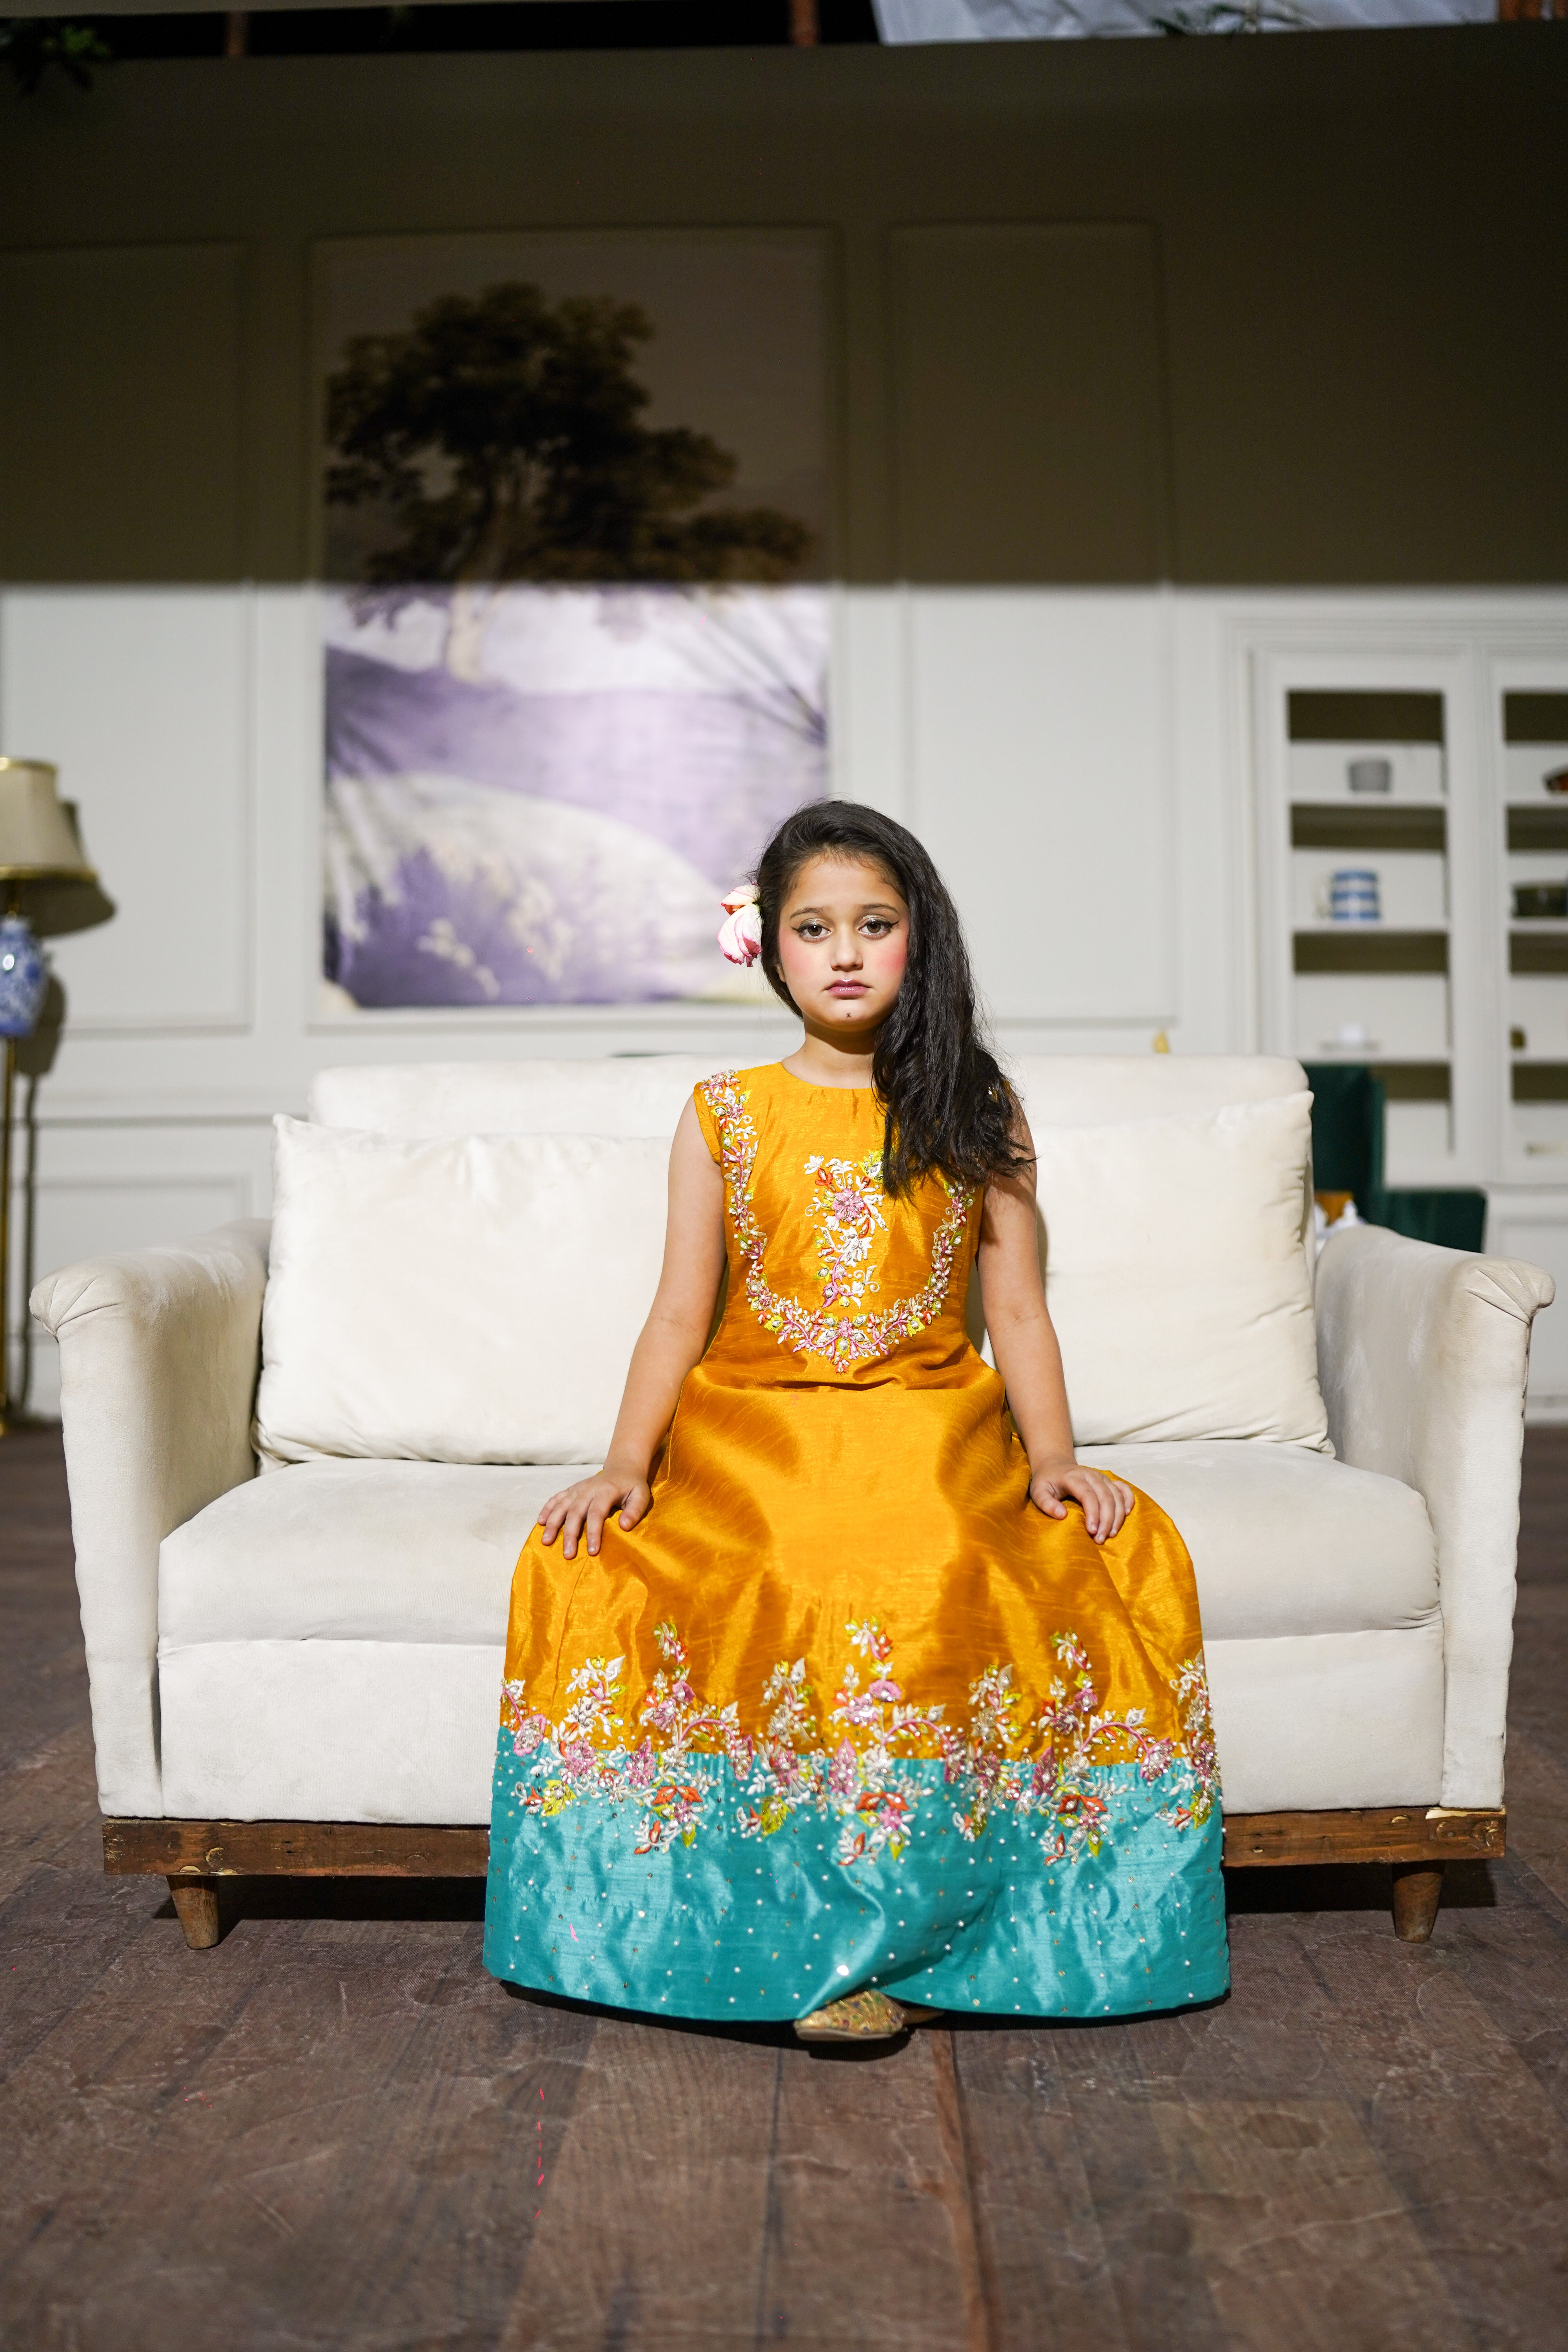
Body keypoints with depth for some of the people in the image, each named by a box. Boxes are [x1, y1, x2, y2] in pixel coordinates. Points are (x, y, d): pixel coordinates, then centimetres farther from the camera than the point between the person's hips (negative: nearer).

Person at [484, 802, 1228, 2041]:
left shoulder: (977, 1112, 11)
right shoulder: (724, 1117, 10)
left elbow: (1019, 1310, 8)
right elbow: (680, 1317, 7)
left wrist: (1054, 1458, -8)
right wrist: (626, 1464, -8)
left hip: (932, 1428, 0)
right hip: (752, 1429, 1)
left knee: (1124, 1555, -31)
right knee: (589, 1567, -30)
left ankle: (894, 1932, -18)